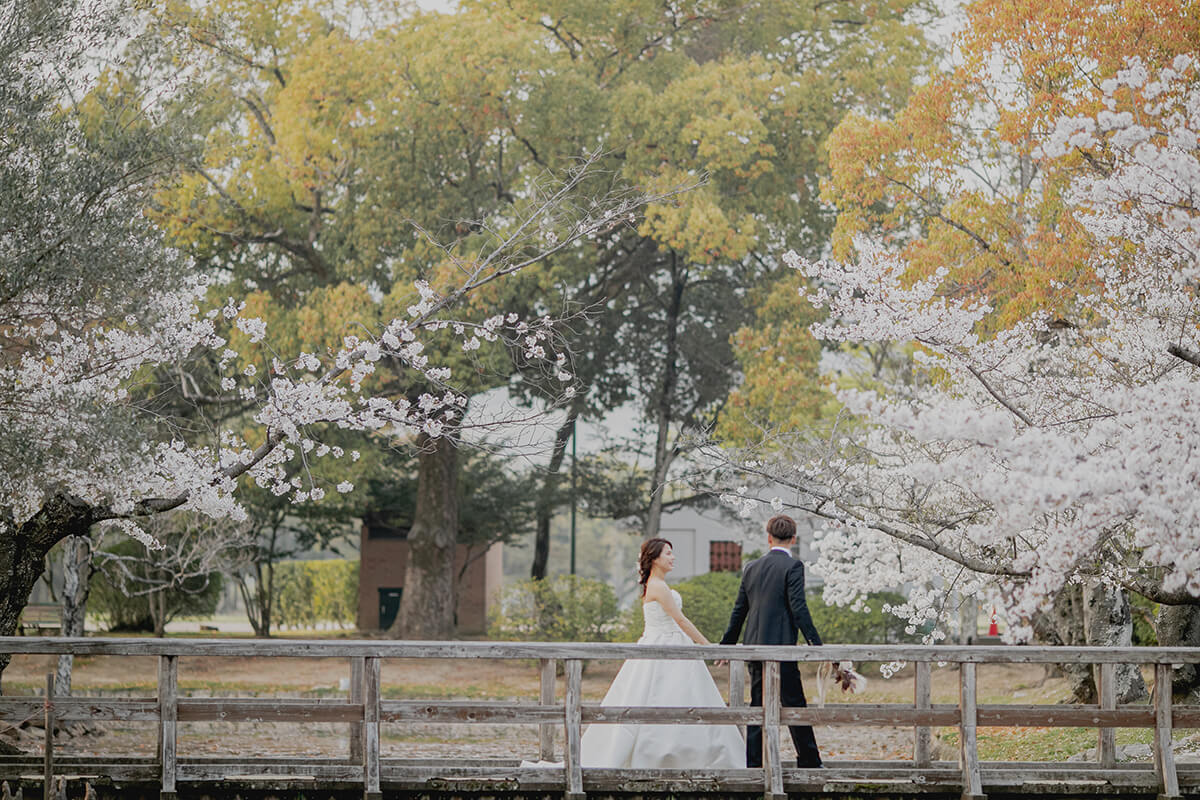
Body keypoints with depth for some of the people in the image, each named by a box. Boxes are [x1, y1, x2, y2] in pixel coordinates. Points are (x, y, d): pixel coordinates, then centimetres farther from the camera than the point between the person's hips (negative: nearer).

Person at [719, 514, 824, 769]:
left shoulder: (751, 567, 11)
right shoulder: (792, 566, -7)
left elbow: (739, 610, 16)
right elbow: (798, 608, -14)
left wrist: (727, 645, 24)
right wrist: (816, 644, -13)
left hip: (754, 645, 6)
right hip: (781, 645, -6)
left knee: (758, 706, 10)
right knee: (795, 705, 0)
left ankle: (753, 763, 8)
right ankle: (809, 760, 4)